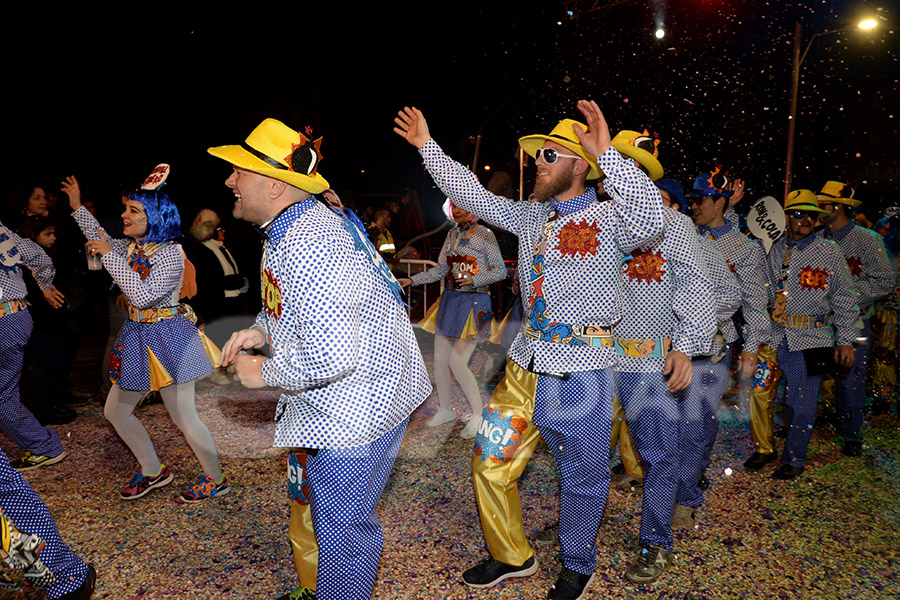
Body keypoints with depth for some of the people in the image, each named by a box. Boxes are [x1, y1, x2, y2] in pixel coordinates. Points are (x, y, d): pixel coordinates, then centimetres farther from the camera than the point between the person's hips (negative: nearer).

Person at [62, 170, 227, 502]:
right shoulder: (130, 247, 7)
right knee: (115, 411, 15)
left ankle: (216, 479, 16)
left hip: (166, 340, -9)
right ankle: (153, 471, 31)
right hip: (136, 337, 9)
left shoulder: (170, 252, -19)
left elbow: (144, 296, -29)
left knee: (184, 417, -3)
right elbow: (102, 243, 30)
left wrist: (110, 255, -25)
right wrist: (77, 207, 27)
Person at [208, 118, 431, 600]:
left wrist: (264, 372, -18)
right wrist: (261, 330, 4)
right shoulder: (290, 228, 6)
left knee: (340, 525, 6)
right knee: (307, 505, 27)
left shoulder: (307, 245, -29)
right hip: (321, 402, 11)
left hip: (354, 406, -11)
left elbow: (331, 357, -35)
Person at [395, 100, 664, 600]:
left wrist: (606, 153, -33)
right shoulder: (531, 217, 12)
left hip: (581, 370, -6)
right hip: (525, 362, 6)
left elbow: (650, 218, -28)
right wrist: (427, 146, 18)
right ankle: (512, 557, 35)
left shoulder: (608, 220, -7)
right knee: (491, 464, 12)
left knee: (581, 476, 11)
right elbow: (474, 195, 17)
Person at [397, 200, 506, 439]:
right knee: (439, 359, 7)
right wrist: (412, 280, 2)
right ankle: (445, 410, 26)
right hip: (450, 300, 7)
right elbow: (441, 269, 11)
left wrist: (474, 280, -20)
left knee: (457, 361, -12)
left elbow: (501, 271, -6)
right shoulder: (452, 234, 12)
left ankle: (479, 415, 5)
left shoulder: (485, 235, -6)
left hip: (474, 302, -7)